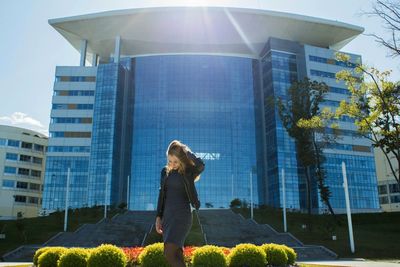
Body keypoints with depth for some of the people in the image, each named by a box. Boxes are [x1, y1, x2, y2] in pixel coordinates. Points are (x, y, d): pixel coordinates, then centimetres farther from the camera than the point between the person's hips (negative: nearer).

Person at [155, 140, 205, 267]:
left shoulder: (189, 172, -7)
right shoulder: (165, 171, 9)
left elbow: (201, 165, -29)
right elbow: (162, 195, 13)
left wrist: (186, 151, -15)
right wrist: (158, 217, 8)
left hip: (182, 216, -6)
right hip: (167, 216, 6)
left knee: (169, 254, -15)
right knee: (176, 255, 9)